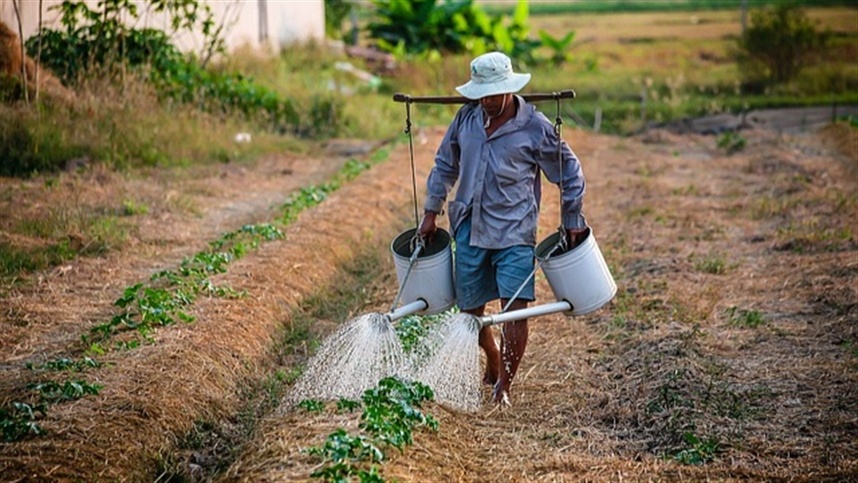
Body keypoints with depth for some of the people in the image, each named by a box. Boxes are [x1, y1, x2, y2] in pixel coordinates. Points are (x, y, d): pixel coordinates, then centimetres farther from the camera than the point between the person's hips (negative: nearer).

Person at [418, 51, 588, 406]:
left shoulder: (535, 128, -8)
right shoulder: (466, 118, 3)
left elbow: (569, 173, 3)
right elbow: (445, 165, 16)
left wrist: (572, 222, 5)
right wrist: (431, 212, 15)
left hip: (514, 232, -4)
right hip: (470, 229, 4)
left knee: (515, 307, -14)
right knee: (470, 309, 11)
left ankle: (504, 384, -3)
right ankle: (493, 363, 38)